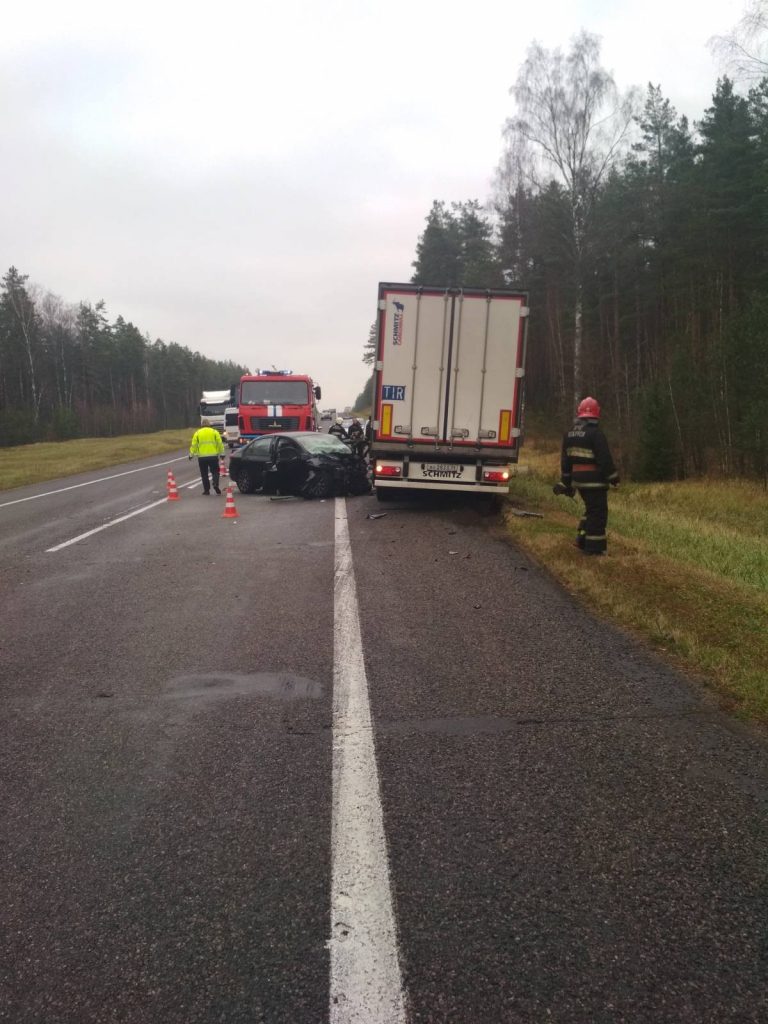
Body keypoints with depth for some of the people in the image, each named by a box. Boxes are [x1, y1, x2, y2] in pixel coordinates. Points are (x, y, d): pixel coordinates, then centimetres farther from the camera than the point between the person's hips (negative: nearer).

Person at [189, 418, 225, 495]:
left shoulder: (197, 433, 6)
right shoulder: (214, 432, 5)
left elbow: (194, 445, 5)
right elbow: (220, 444, 3)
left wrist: (191, 454, 14)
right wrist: (222, 453, 11)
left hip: (202, 457, 0)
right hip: (213, 456, 0)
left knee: (204, 474, 8)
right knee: (215, 472, 9)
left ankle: (206, 490, 7)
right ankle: (215, 484, -14)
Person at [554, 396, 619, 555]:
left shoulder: (570, 433, 10)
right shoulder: (595, 433, -16)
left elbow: (565, 460, 15)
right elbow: (605, 458, -16)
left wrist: (566, 482, 21)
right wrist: (613, 477, -7)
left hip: (578, 479, 8)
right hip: (595, 480, -8)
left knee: (590, 509, 22)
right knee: (598, 512, 0)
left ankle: (582, 540, 23)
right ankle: (594, 547, 1)